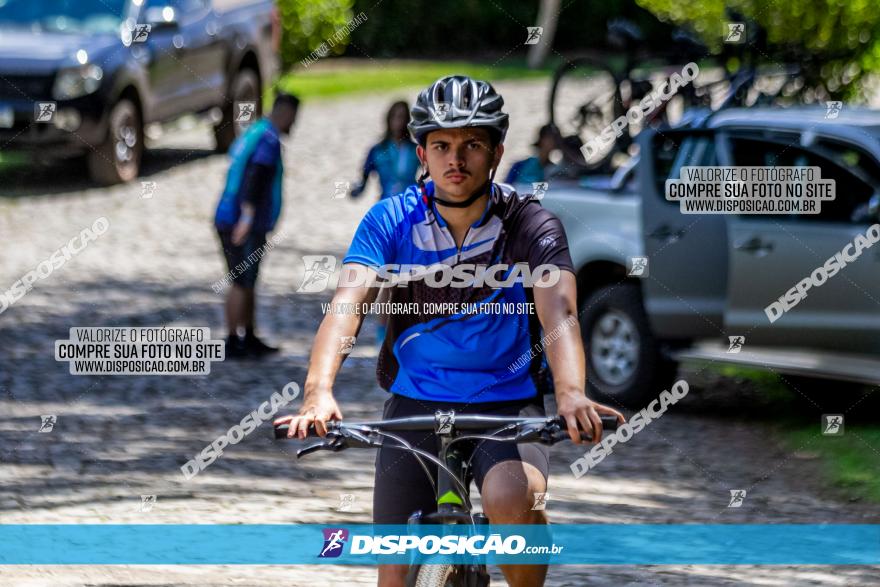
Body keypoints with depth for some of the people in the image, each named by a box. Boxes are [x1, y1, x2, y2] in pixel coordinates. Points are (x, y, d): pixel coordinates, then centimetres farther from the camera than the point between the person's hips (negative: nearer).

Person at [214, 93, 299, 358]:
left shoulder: (252, 133, 18)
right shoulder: (269, 139, -12)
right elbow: (255, 177, -24)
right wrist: (247, 217, -31)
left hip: (231, 221, 10)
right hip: (244, 224, -10)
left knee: (248, 282, 15)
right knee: (242, 282, -5)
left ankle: (249, 339, 22)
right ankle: (233, 343, -4)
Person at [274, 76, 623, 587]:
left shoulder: (532, 226, -11)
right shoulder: (390, 221, -8)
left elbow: (558, 312, -27)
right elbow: (348, 303, -22)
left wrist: (571, 393, -48)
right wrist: (319, 392, -41)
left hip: (507, 405, -2)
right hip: (416, 404, 2)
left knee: (511, 499, -33)